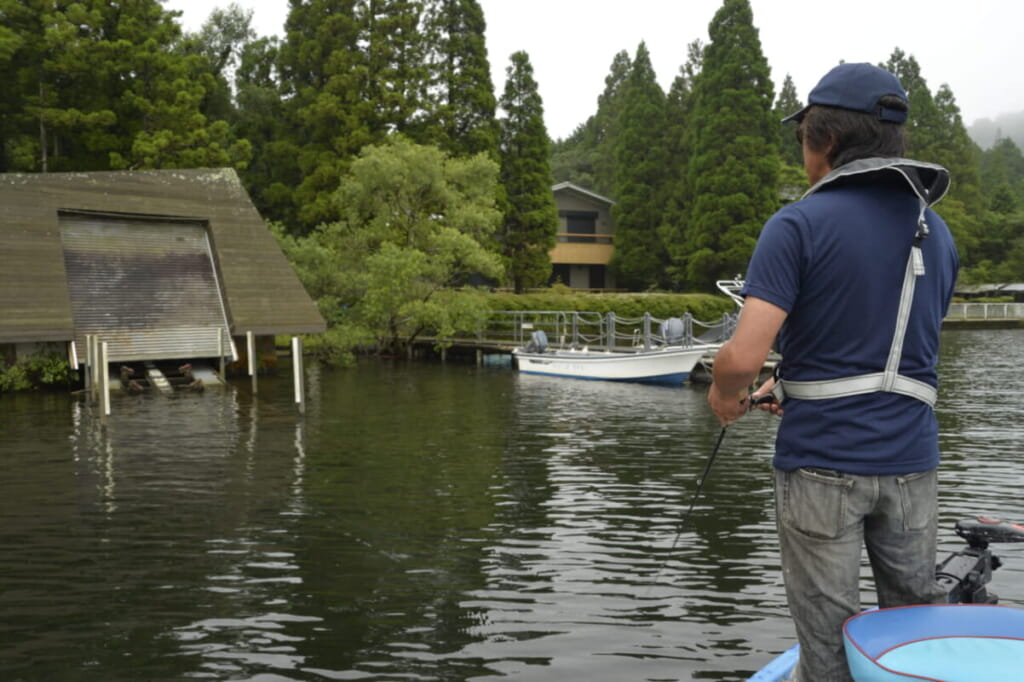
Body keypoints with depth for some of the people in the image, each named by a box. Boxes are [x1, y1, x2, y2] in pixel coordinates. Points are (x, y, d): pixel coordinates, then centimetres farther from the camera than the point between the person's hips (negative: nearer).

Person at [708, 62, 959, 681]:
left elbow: (743, 356, -21)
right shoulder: (937, 233, 9)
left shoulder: (800, 225, -12)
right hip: (912, 462, 6)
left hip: (822, 462, -5)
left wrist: (725, 393, 2)